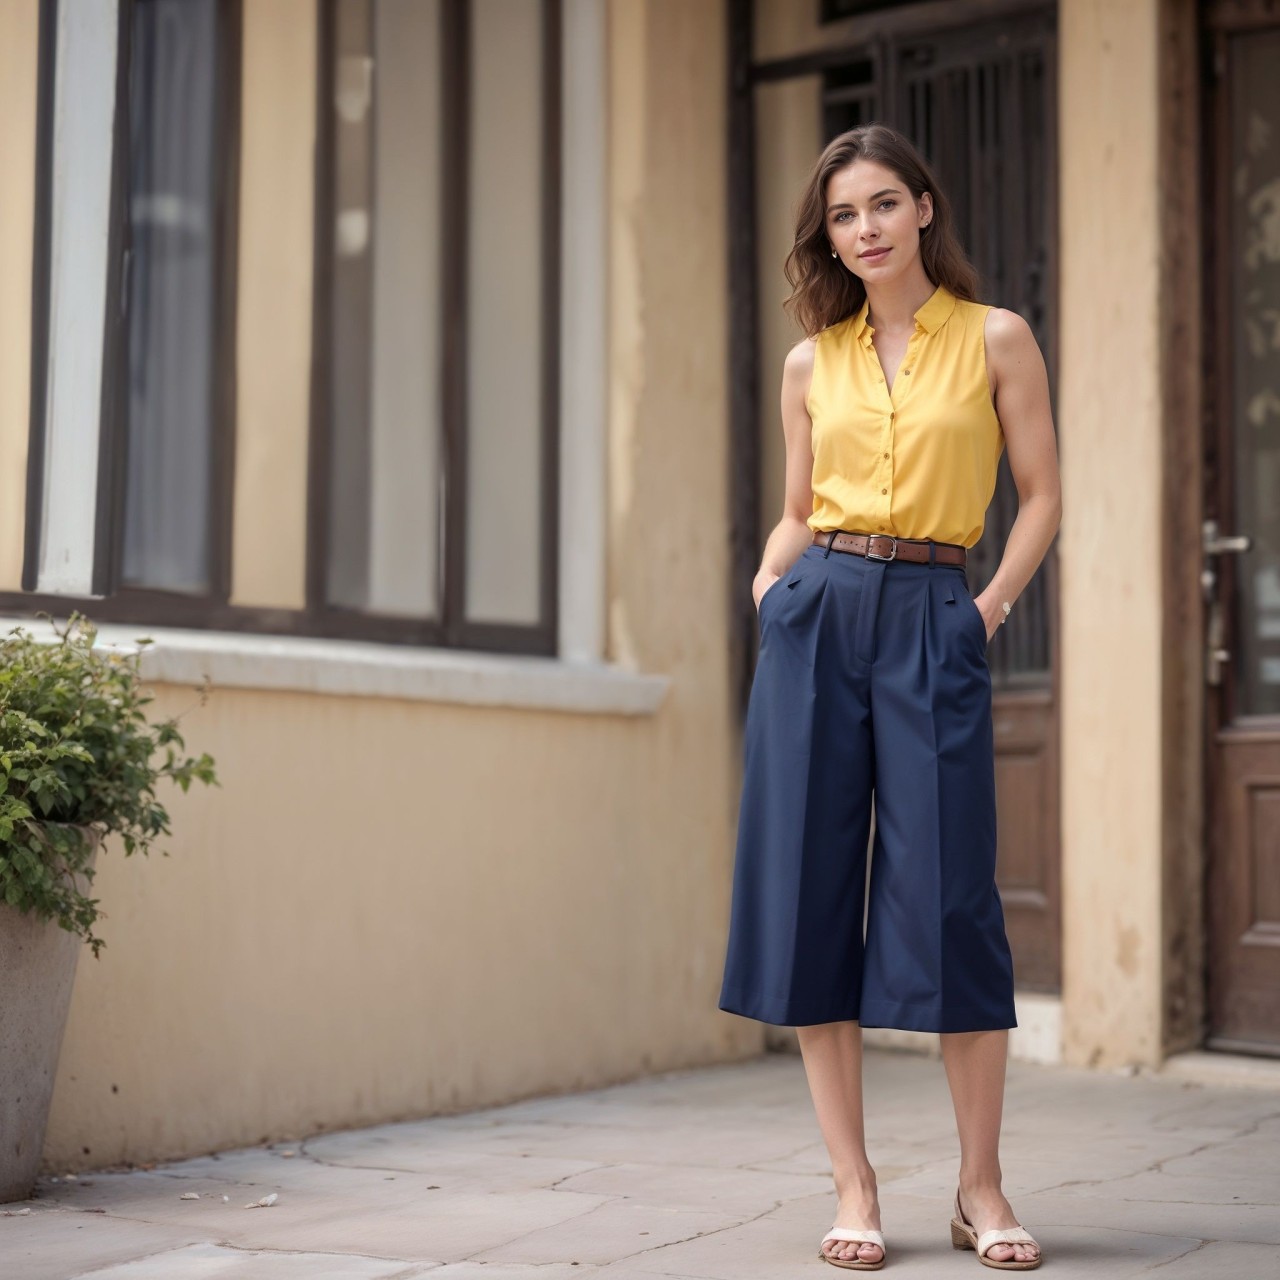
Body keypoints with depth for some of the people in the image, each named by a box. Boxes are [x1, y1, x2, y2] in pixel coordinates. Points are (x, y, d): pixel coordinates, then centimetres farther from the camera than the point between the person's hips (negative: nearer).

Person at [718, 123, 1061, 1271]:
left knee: (949, 899, -6)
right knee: (810, 893, 0)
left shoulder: (996, 339, 5)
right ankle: (854, 1188, 8)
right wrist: (770, 582, 1)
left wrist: (994, 605, -5)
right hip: (817, 618, 3)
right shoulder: (812, 363, 13)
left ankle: (981, 1188, 8)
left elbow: (1042, 495, 6)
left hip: (933, 626, -3)